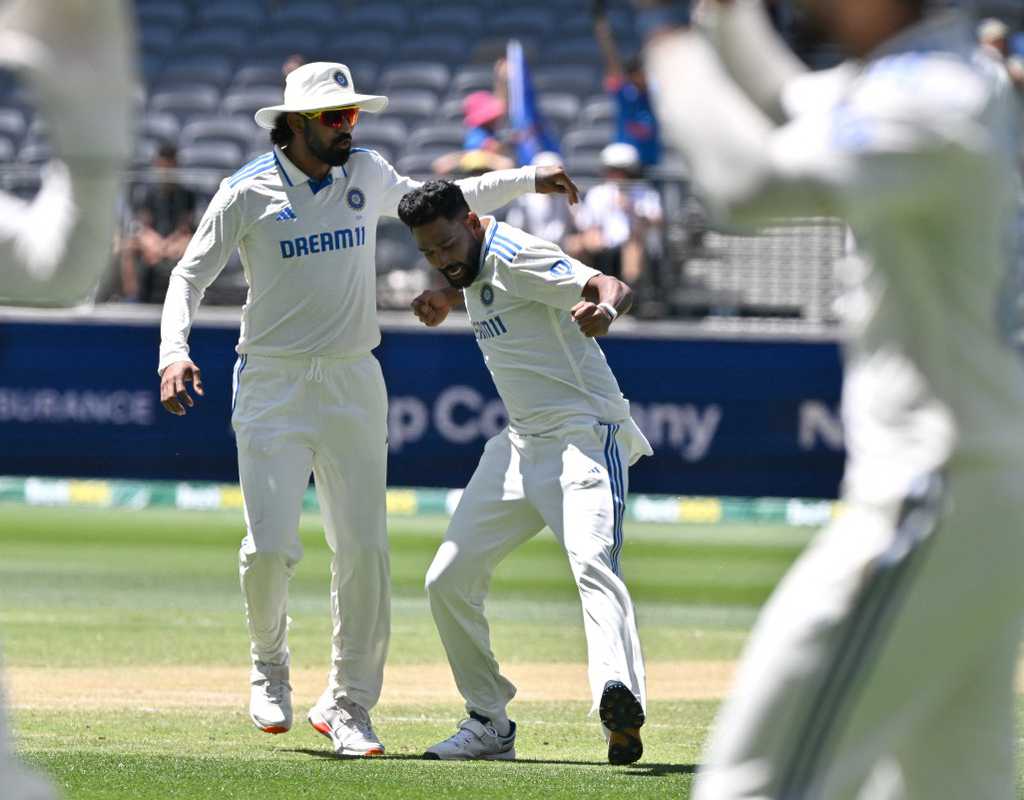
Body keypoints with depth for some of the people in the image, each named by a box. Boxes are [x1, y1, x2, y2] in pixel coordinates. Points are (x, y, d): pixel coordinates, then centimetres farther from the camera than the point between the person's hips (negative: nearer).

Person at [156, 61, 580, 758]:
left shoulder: (367, 176, 6)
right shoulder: (247, 193, -5)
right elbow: (190, 276, -2)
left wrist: (527, 182, 18)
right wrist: (174, 352, -19)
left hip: (354, 387, 3)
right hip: (273, 387, -3)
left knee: (364, 551, -2)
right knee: (270, 547, -12)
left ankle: (347, 705, 9)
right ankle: (270, 663, 18)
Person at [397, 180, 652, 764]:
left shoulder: (517, 257, -16)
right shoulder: (474, 265, 10)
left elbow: (613, 287, -31)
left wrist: (603, 310, -55)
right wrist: (449, 298, 14)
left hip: (584, 436, -9)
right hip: (521, 443, 9)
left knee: (593, 563, -32)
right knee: (449, 580, 7)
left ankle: (619, 697, -55)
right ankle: (490, 725, 17)